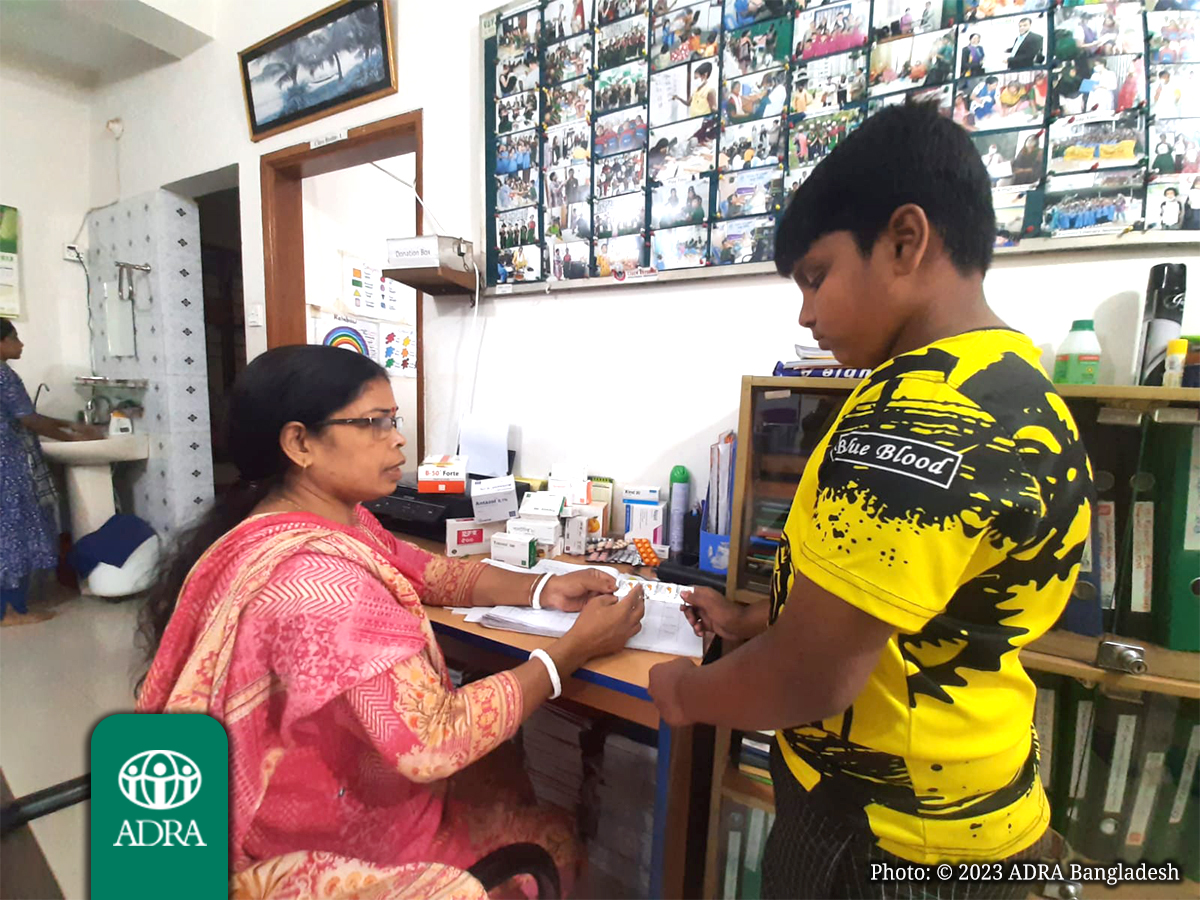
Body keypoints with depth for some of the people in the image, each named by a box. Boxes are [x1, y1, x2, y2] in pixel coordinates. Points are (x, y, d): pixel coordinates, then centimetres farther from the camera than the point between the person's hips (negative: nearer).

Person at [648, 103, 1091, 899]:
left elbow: (810, 679, -27)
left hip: (888, 834, -8)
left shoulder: (918, 418, -30)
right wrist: (753, 619, 9)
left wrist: (687, 695, -8)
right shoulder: (1019, 386, 3)